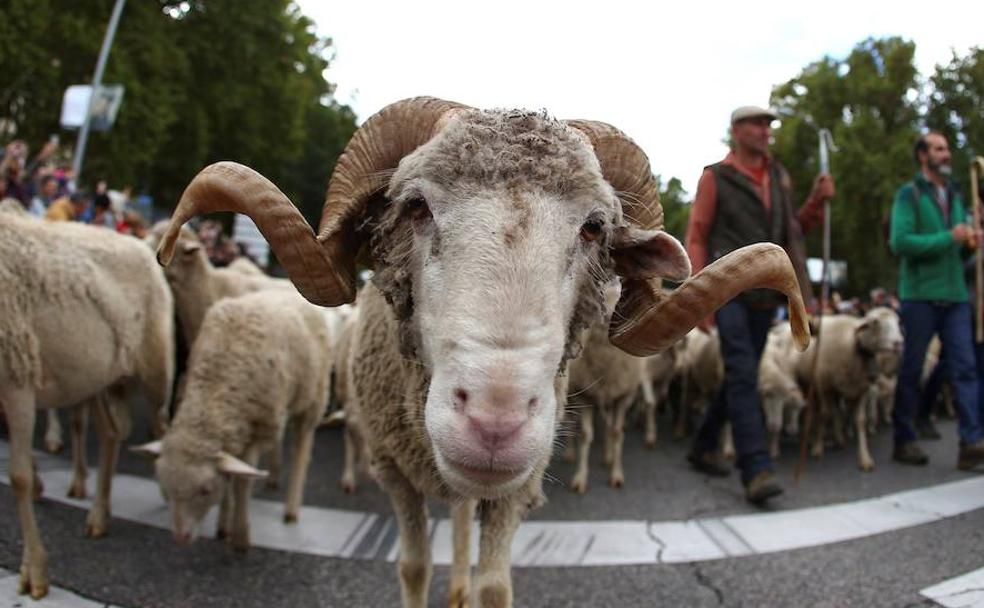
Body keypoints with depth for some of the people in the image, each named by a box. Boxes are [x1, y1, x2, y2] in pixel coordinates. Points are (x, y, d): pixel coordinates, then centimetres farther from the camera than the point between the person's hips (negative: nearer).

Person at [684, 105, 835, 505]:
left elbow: (793, 230, 23)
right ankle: (756, 470, -17)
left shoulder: (779, 177, 17)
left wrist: (816, 202, 4)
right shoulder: (716, 177, 1)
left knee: (741, 376, 10)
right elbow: (696, 237, -2)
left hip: (765, 292, 6)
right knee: (742, 374, -15)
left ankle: (703, 448, 26)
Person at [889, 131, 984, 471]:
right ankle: (903, 441, 12)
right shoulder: (909, 194, -2)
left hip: (955, 296, 6)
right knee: (911, 370, 3)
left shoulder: (954, 196, 17)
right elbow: (900, 242, -16)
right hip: (920, 295, -5)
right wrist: (949, 238, -18)